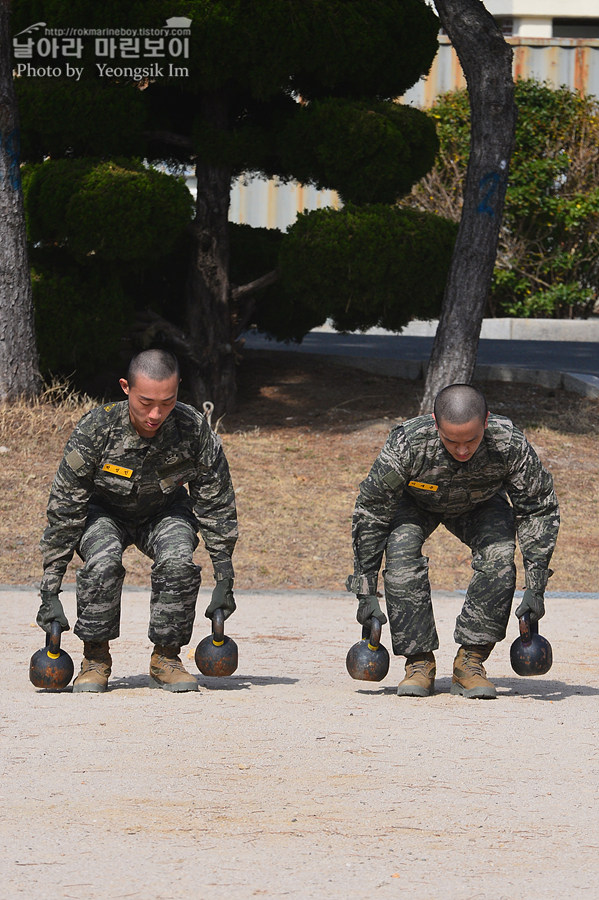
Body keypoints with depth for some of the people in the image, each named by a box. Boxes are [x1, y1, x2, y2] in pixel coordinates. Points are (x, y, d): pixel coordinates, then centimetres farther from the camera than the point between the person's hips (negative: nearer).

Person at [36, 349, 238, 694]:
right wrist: (50, 593, -27)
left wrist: (224, 581, -13)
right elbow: (64, 510, -25)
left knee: (178, 561, -29)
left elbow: (216, 506, -14)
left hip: (164, 512, 1)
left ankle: (166, 658, -8)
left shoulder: (194, 429, -28)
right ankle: (96, 658, -11)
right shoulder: (96, 430, -32)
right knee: (103, 562, -32)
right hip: (103, 512, -1)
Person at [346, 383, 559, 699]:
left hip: (480, 504, 1)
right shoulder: (407, 444, -40)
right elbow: (369, 512, -27)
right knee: (401, 552, -29)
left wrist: (535, 588, -25)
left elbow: (539, 510, -22)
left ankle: (470, 662, -15)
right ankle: (419, 661, -15)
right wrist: (366, 592, -27)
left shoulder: (510, 445, -37)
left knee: (499, 555, -27)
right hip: (416, 501, -1)